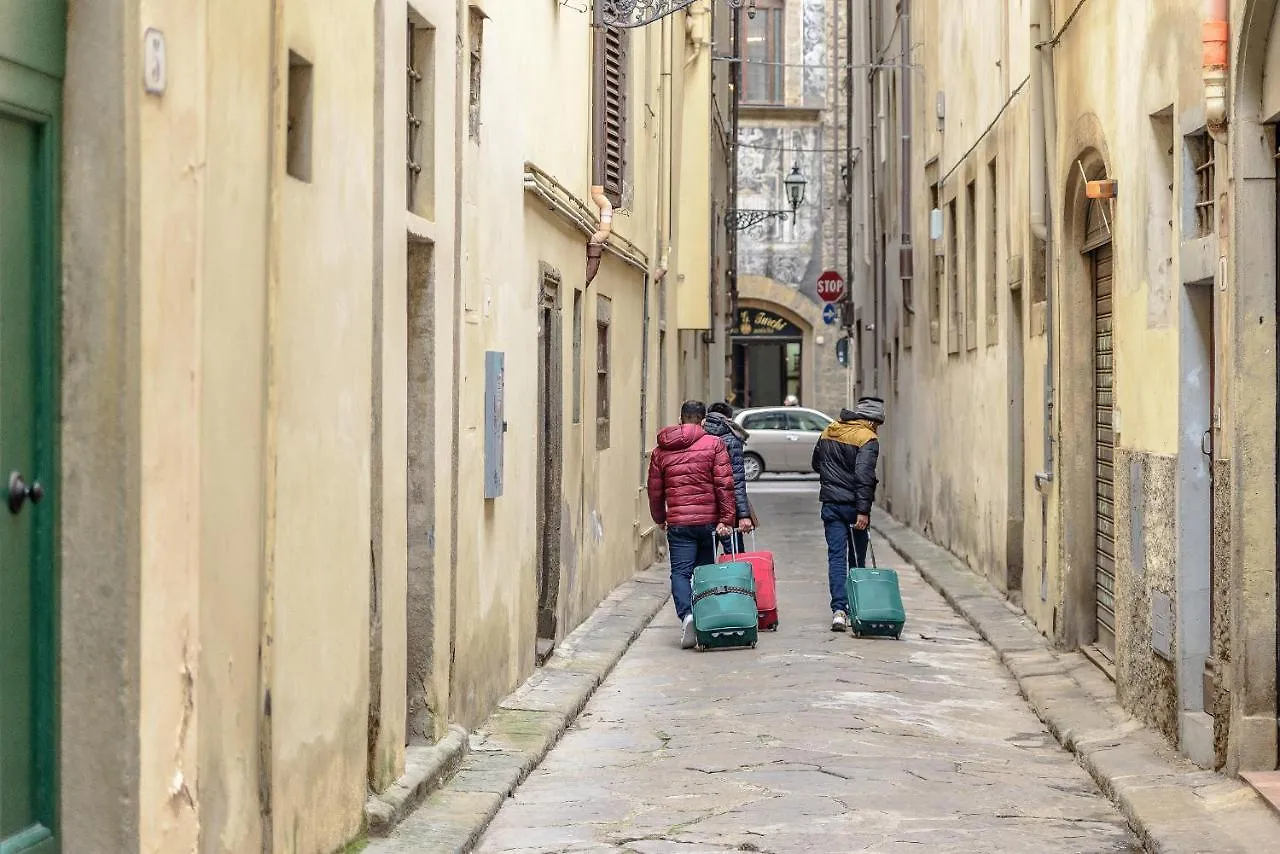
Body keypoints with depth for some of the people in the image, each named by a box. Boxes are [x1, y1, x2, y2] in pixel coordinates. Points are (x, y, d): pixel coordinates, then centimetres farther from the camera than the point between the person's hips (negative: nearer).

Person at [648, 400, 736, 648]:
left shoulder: (661, 451, 8)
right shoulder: (714, 445, -1)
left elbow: (655, 489, 14)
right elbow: (724, 484, -8)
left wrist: (660, 518, 28)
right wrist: (726, 519, -6)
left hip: (678, 523, 0)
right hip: (708, 520, 0)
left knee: (680, 572, -1)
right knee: (705, 571, 14)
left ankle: (686, 614, -24)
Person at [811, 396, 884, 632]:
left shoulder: (829, 431, 9)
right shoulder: (868, 440, -11)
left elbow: (816, 463, 20)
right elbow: (863, 476, -21)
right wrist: (863, 511, -22)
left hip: (831, 504, 4)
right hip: (854, 505, -4)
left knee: (836, 556, 0)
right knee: (857, 559, 10)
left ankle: (839, 609, -13)